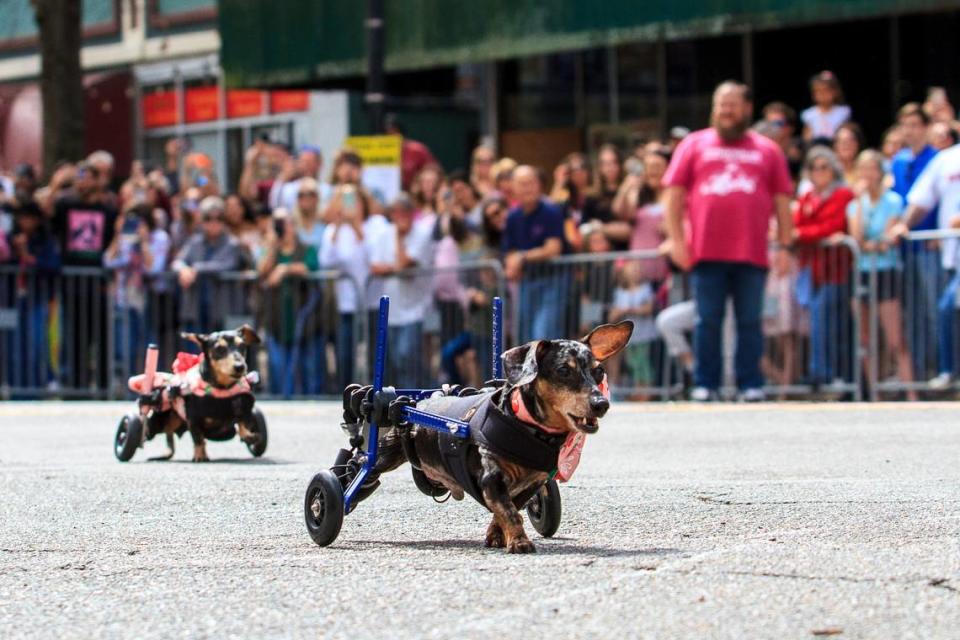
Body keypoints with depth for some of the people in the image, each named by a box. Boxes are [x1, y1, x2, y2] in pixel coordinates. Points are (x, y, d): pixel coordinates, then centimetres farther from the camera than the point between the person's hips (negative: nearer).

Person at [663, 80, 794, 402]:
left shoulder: (767, 150, 14)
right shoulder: (694, 145, 12)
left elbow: (782, 201, 12)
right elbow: (674, 193, 8)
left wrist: (784, 246, 4)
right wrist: (676, 240, -2)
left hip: (752, 254, 0)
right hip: (707, 252, 0)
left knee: (750, 322, 1)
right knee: (708, 321, 1)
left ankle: (751, 385, 5)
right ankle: (705, 384, 6)